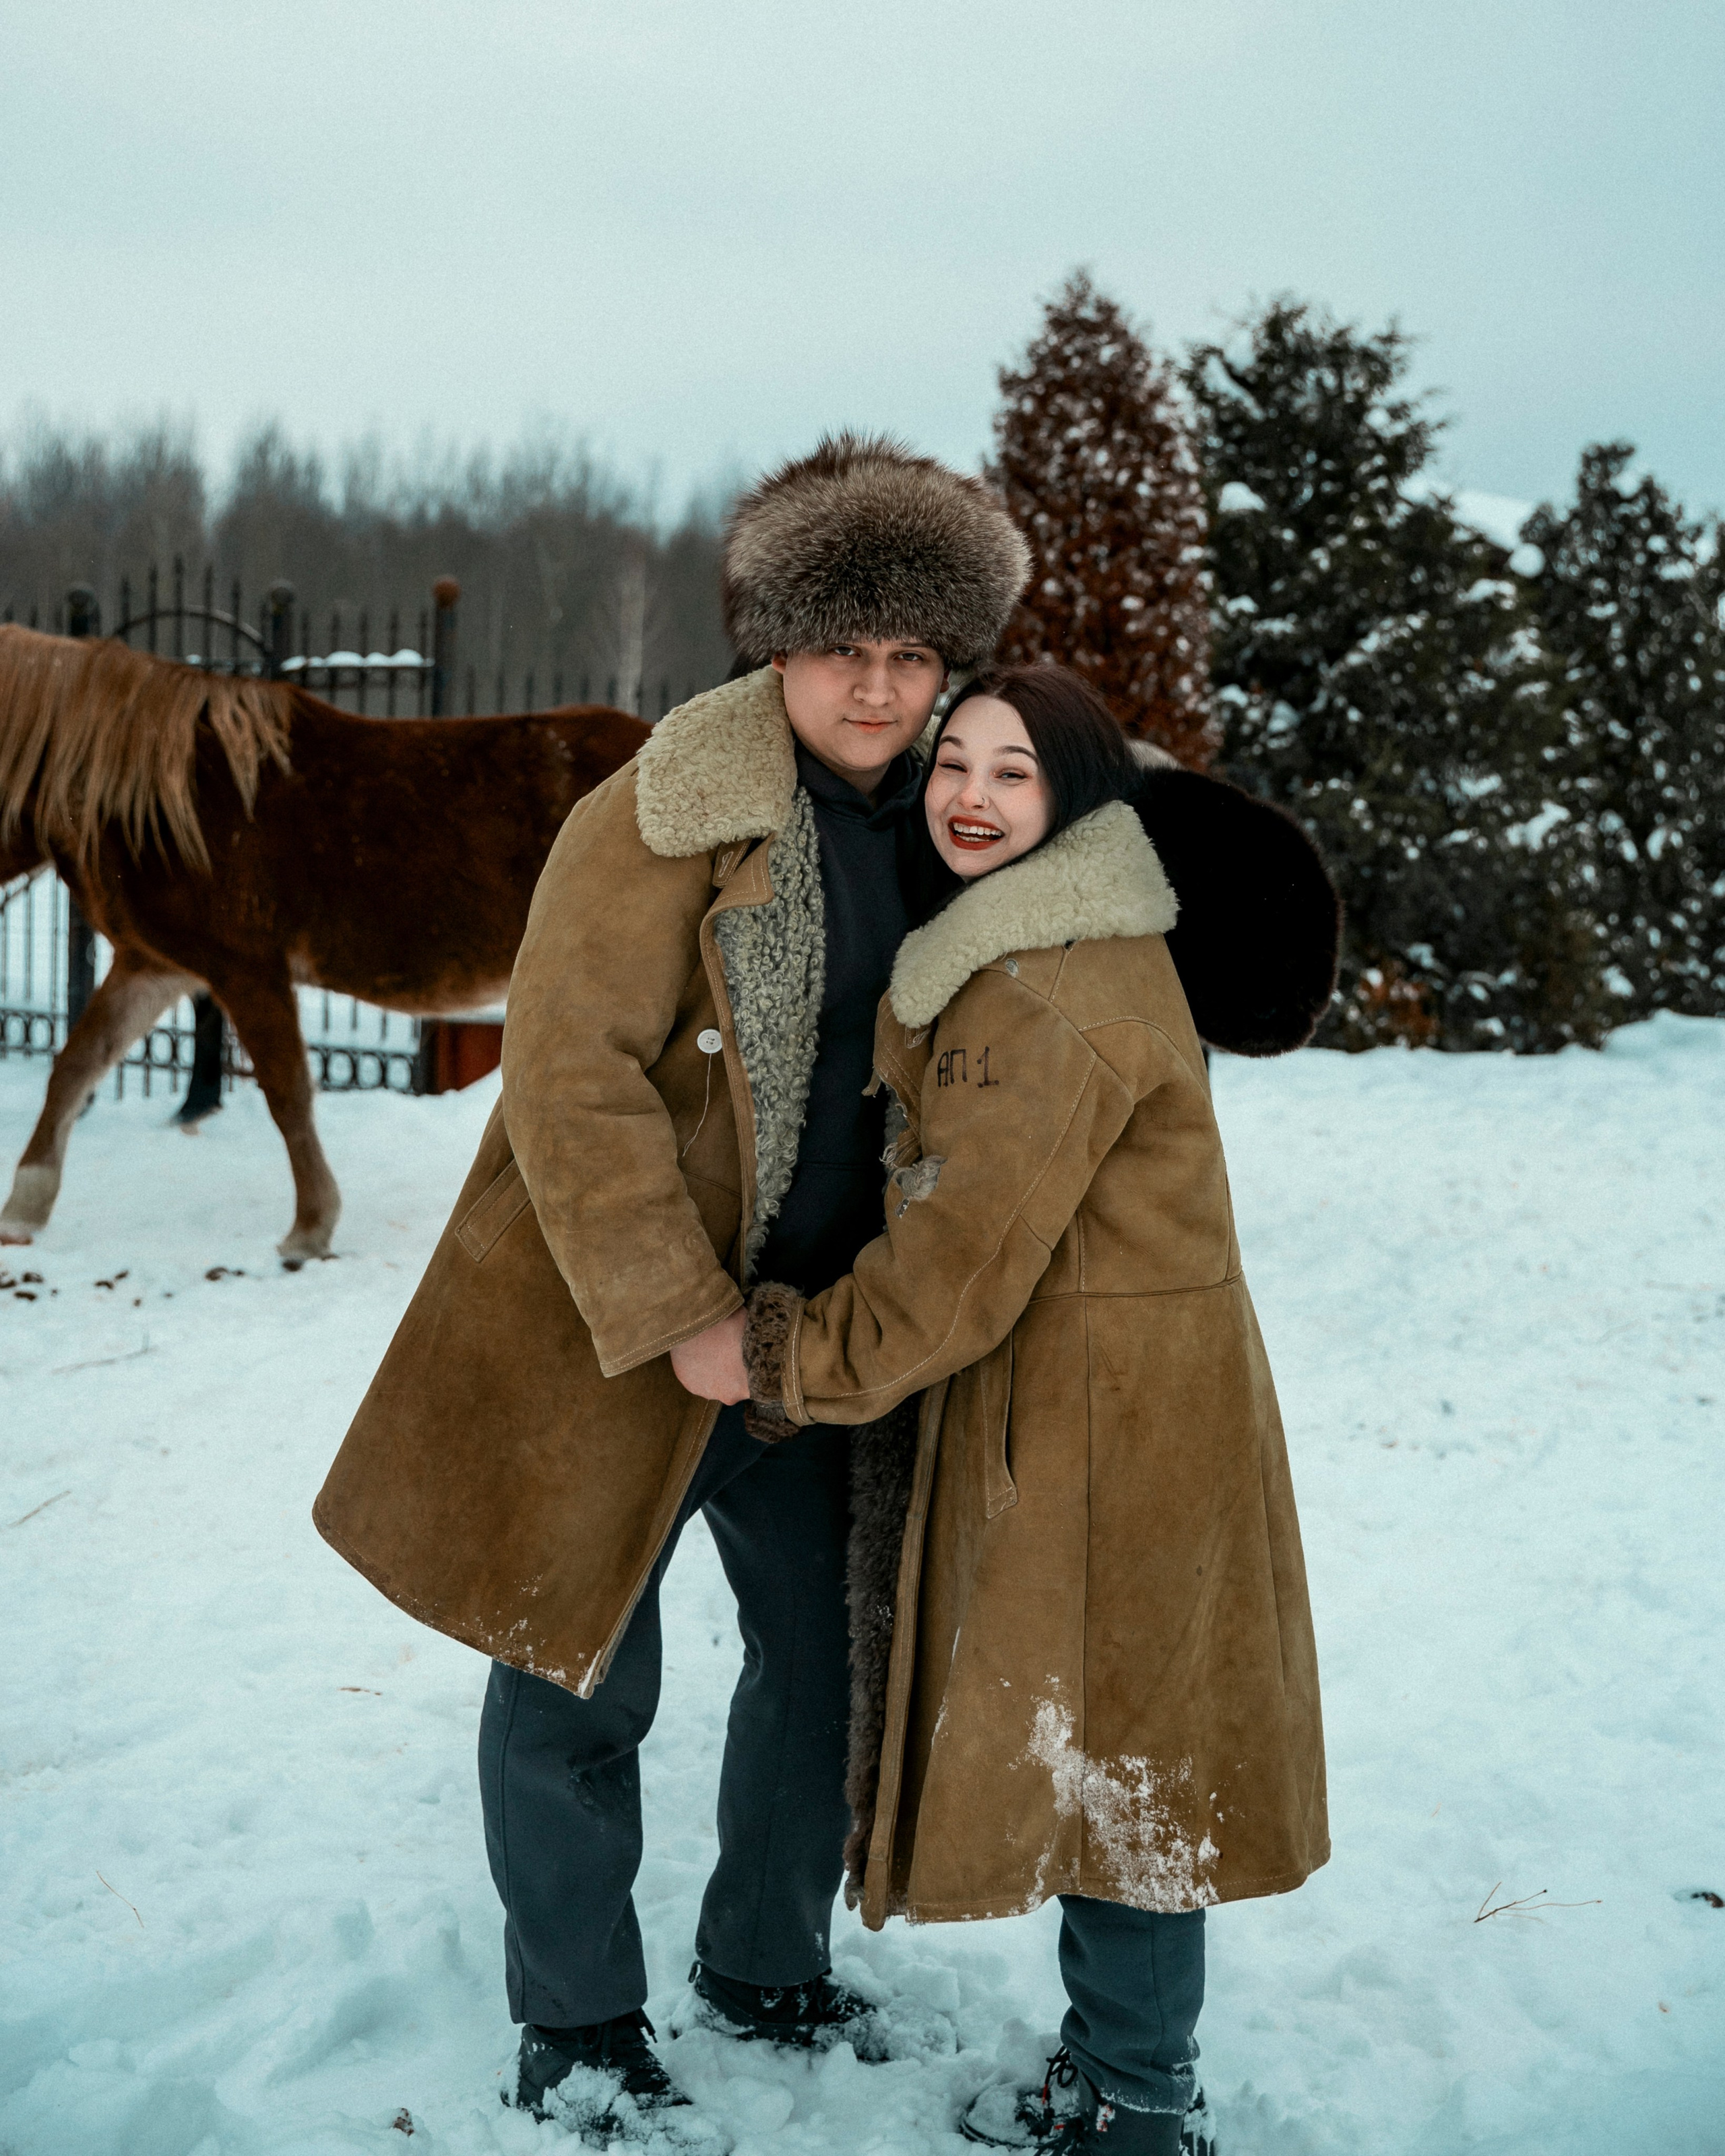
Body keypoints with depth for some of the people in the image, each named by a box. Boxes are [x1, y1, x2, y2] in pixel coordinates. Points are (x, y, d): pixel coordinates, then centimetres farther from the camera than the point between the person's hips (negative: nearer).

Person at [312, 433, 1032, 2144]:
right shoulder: (663, 816, -15)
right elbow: (571, 1073, -20)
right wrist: (675, 1314, -22)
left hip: (815, 1325, 6)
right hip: (614, 1328, -6)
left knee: (830, 1653, 15)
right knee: (581, 1680, 5)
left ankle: (764, 1973, 37)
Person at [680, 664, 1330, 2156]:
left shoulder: (1063, 988, -22)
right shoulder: (1010, 957, 13)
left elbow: (968, 1253, -22)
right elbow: (953, 1208, 19)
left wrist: (781, 1356, -12)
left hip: (1111, 1420, -10)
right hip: (1046, 1403, 10)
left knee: (1112, 1754, 3)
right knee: (1097, 1752, 18)